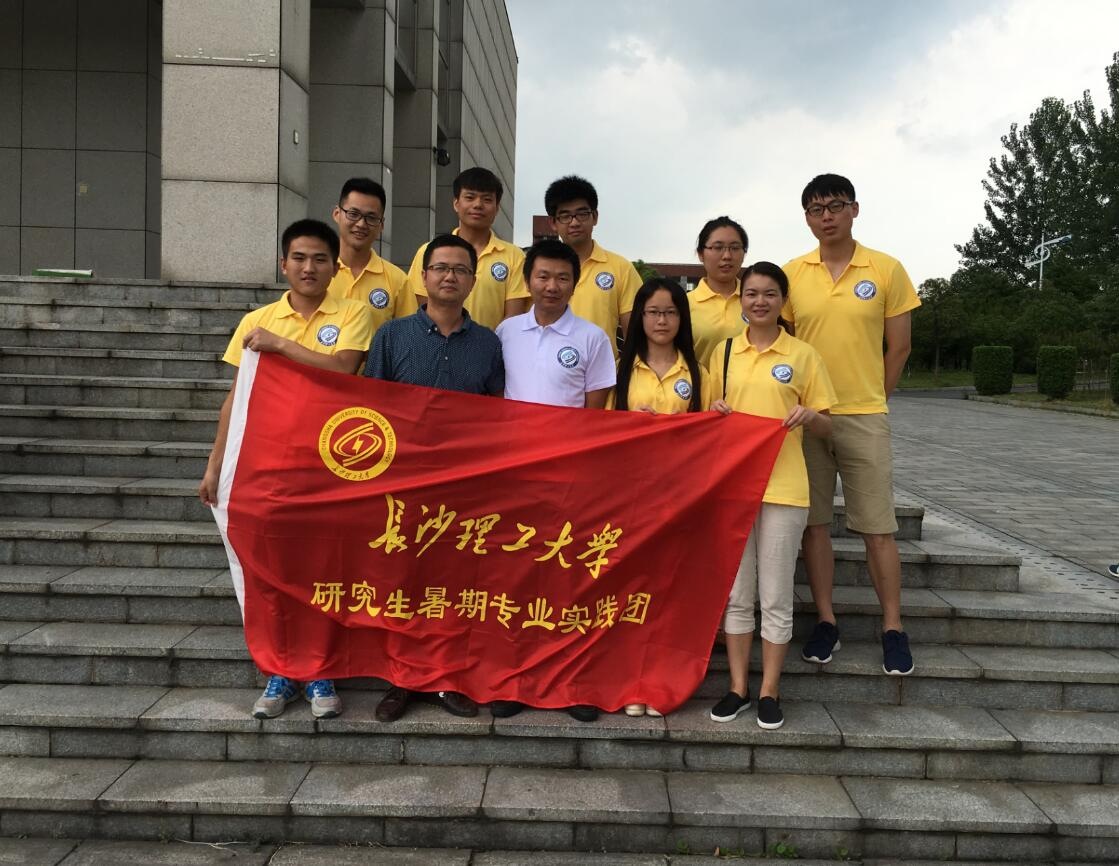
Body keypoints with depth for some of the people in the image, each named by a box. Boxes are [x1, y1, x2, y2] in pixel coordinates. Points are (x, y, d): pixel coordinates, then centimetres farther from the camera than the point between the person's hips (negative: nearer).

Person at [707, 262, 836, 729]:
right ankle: (738, 687, 20)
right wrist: (716, 411, -5)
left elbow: (825, 425, 5)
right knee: (735, 593, 9)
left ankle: (769, 691, 17)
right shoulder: (724, 352, 9)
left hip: (783, 488, -2)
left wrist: (809, 415, -16)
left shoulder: (803, 355, 1)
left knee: (775, 596, 5)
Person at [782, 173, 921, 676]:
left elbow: (898, 347, 4)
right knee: (814, 521, 7)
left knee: (878, 526, 2)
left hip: (865, 417, -2)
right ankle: (826, 621, 18)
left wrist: (869, 400, 5)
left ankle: (893, 629, 13)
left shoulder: (887, 270, -1)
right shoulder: (791, 274, 3)